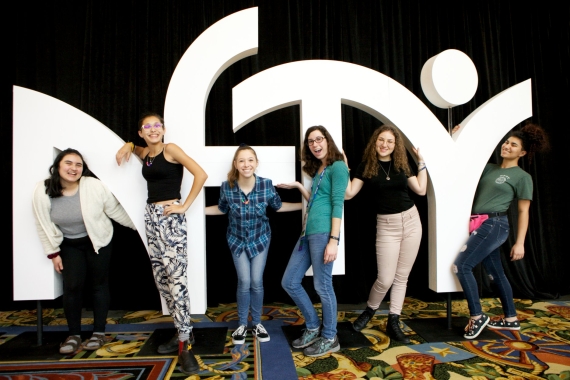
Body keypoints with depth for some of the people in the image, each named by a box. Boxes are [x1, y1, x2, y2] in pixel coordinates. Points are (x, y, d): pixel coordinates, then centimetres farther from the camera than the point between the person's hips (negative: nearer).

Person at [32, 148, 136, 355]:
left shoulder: (94, 186, -23)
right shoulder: (42, 191, -17)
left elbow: (115, 210, -11)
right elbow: (44, 226, -5)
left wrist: (139, 225, -6)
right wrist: (53, 253, -2)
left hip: (99, 241, -1)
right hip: (68, 245, 2)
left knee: (99, 284, 6)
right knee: (72, 286, -2)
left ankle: (99, 332, 20)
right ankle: (74, 335, 15)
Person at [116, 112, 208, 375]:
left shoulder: (171, 149, -6)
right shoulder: (145, 153, 14)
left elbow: (200, 175, -17)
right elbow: (133, 145, 39)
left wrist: (185, 206, -16)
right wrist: (127, 146, 15)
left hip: (170, 216, -8)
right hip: (151, 216, 8)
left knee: (176, 278, -13)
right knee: (161, 279, 10)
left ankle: (185, 345, -7)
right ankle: (183, 333, 22)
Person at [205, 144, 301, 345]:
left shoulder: (266, 185, -20)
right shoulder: (227, 187, -20)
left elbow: (278, 206, -3)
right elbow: (222, 209, 1)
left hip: (260, 239, 0)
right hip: (237, 240, 0)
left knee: (257, 282, 2)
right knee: (244, 282, -2)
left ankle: (257, 323, 24)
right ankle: (242, 325, 19)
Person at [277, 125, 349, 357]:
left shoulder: (338, 166, -4)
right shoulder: (318, 170, 21)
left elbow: (337, 204, -12)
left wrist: (333, 240, -18)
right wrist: (299, 186, 24)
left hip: (323, 233, -9)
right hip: (308, 233, 9)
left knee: (322, 286, 1)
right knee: (289, 282, 11)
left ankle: (330, 339, 20)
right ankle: (313, 328, 27)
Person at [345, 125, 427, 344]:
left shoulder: (402, 164, 6)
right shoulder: (366, 166, -2)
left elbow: (421, 190, 7)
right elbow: (348, 193, -10)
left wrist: (421, 163, 6)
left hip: (411, 221, 3)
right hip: (386, 225, -3)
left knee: (401, 277, 7)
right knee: (385, 279, -5)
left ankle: (393, 323, 18)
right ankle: (370, 310, 24)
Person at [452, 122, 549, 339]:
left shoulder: (522, 177, -1)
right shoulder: (489, 169, 15)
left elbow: (523, 212, -3)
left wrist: (520, 243, -8)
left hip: (494, 226, -7)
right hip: (480, 225, 7)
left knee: (461, 265, -15)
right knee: (495, 273, 15)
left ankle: (477, 316, -2)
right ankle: (511, 319, 29)